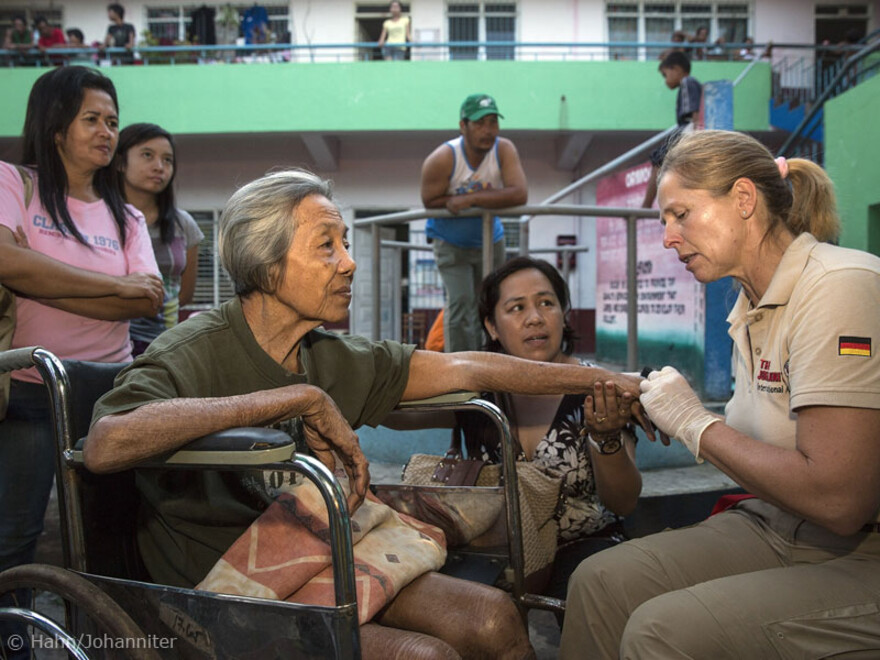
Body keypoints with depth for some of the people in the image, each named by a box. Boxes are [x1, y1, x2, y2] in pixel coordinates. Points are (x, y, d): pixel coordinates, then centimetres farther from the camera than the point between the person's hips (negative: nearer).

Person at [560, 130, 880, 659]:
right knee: (599, 581, -4)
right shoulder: (755, 305, 8)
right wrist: (665, 410, -3)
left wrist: (695, 422, -16)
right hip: (780, 532, 8)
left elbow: (837, 501, -26)